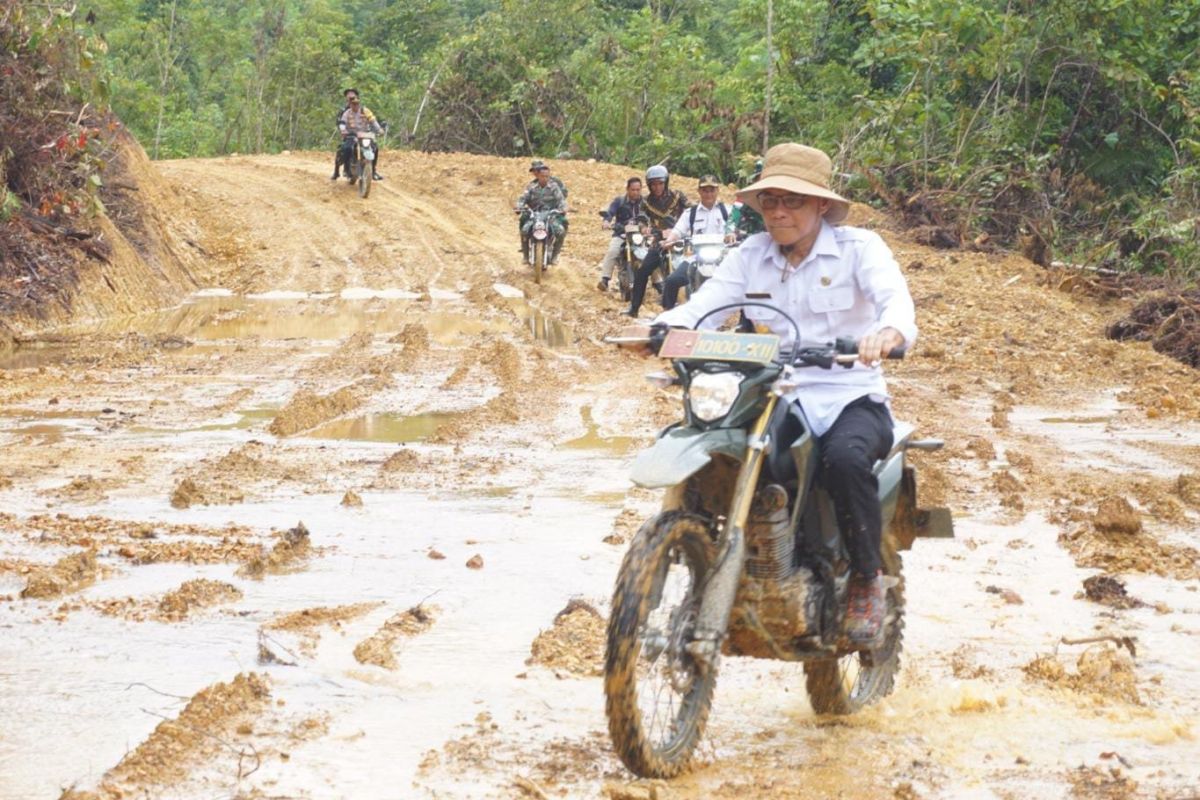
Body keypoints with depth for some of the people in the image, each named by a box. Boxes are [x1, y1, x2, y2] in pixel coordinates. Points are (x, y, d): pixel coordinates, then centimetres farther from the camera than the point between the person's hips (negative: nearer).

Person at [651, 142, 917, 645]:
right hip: (777, 397, 3)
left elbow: (896, 298, -20)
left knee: (845, 457, -36)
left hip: (852, 396, -3)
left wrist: (887, 332, -46)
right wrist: (663, 328, -28)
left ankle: (867, 578, -11)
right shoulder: (750, 256, 11)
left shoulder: (858, 247, -1)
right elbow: (704, 305, -3)